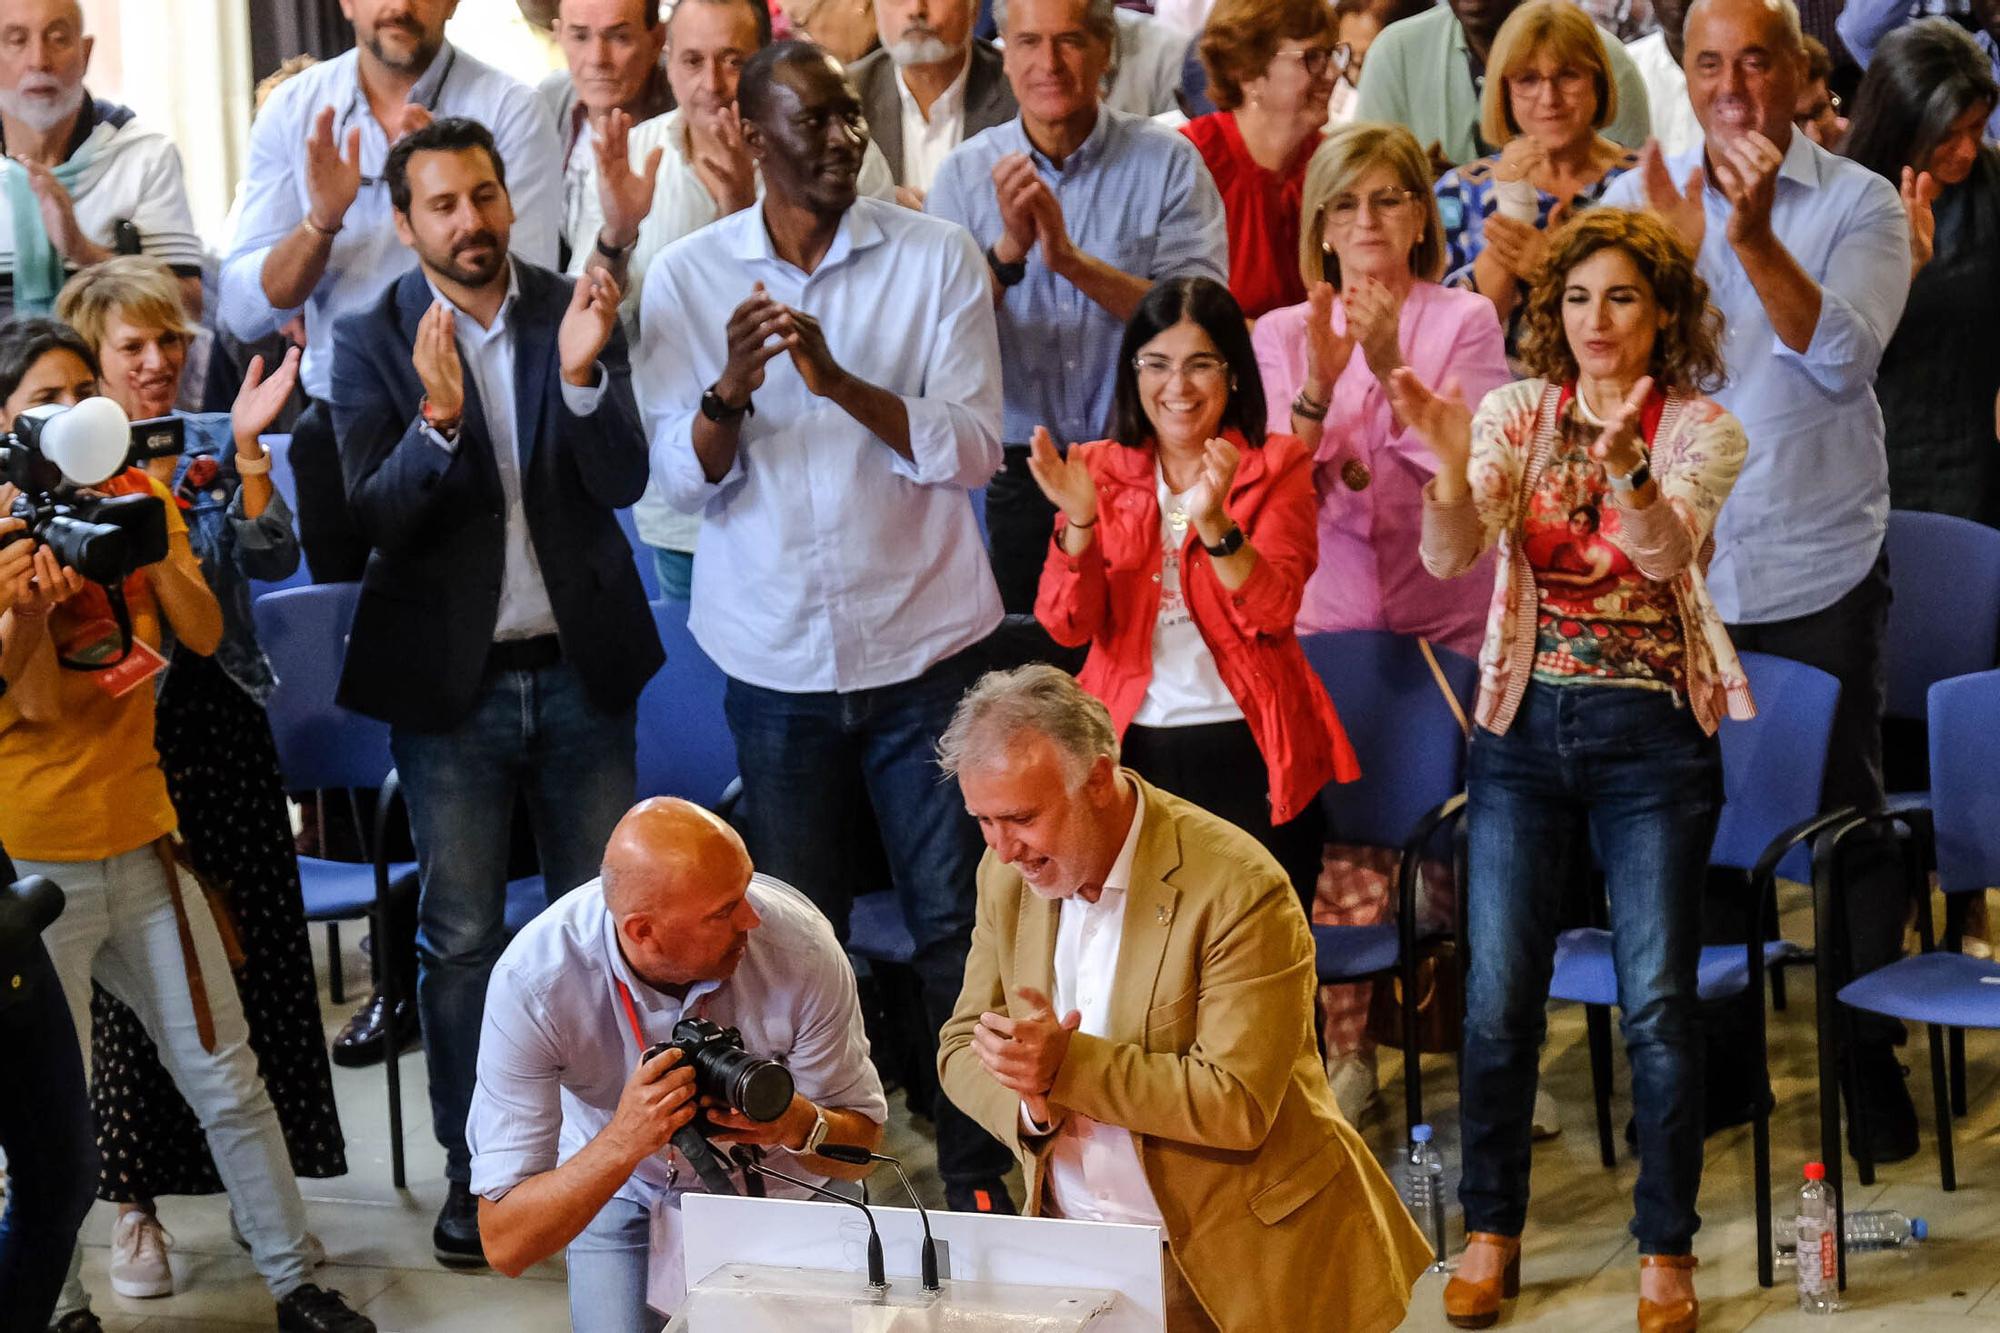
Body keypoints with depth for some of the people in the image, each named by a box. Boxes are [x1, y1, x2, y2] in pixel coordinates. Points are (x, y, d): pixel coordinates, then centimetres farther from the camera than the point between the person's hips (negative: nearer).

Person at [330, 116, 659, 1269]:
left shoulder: (577, 313, 0)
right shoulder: (374, 343, -4)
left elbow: (624, 482, -8)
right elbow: (374, 517, -12)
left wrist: (583, 371, -26)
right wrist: (437, 418, -29)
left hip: (580, 669, 2)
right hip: (452, 682, -1)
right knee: (461, 938, 4)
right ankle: (475, 1171, 14)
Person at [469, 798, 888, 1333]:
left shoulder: (799, 944, -31)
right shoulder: (532, 981, -34)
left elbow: (860, 1148, -15)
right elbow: (505, 1244, -33)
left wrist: (800, 1125, -39)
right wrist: (623, 1141, -49)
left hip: (776, 1177, 0)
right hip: (618, 1187, 0)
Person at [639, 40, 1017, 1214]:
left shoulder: (937, 257, -3)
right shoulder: (689, 277, 1)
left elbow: (974, 448, -10)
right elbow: (685, 478, -3)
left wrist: (839, 382, -23)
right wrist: (729, 392, -23)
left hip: (925, 642, -1)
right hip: (777, 659, 1)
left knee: (955, 924, 1)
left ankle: (977, 1173, 10)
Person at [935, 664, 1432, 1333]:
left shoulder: (1238, 888, -17)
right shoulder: (1007, 874, 4)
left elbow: (1238, 1104, -20)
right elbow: (963, 1046, 10)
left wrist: (1067, 1065, -26)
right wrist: (1030, 1105, -12)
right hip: (1073, 1248, 5)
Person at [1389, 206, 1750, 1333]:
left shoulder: (1702, 430, -2)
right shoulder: (1516, 414, 2)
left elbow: (1669, 548, -23)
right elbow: (1450, 555, -13)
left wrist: (1625, 465, -43)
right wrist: (1453, 467, -34)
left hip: (1653, 736, -2)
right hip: (1527, 725, 2)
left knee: (1657, 1004, -2)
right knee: (1500, 994, 2)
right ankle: (1491, 1231, 17)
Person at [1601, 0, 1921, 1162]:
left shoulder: (1858, 203, -3)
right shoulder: (1636, 198, 4)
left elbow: (1844, 357, -17)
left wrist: (1754, 238, -30)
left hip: (1819, 572, -2)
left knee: (1847, 814, 5)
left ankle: (1873, 1061, 19)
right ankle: (1718, 1058, 24)